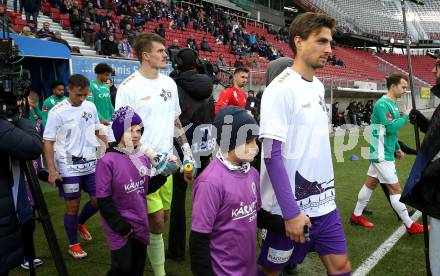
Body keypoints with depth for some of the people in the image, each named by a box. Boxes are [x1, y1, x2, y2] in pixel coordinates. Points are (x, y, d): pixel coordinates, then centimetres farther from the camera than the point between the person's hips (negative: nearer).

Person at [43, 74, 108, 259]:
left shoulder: (91, 107, 4)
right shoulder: (57, 112, -11)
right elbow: (48, 142, -9)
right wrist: (52, 171, -14)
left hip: (91, 164, 5)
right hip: (69, 168, -5)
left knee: (98, 200, 9)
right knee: (73, 206, 4)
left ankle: (80, 223, 39)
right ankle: (73, 245, 24)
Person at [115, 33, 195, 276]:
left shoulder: (169, 83, 9)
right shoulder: (128, 88, -11)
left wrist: (187, 153, 12)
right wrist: (152, 155, -18)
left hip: (167, 163, 6)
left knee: (162, 217, 14)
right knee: (156, 222, -3)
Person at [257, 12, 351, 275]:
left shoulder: (318, 86, 8)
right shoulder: (280, 89, -17)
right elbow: (272, 155, -20)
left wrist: (325, 194, 16)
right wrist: (291, 212, -21)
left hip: (324, 202, 7)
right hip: (292, 207, -7)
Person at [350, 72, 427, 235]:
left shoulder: (392, 104, 12)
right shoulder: (382, 104, -18)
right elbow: (392, 127, -25)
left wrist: (397, 149, 19)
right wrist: (406, 116, -12)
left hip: (382, 153, 10)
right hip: (382, 155, -10)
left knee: (370, 184, 16)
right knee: (395, 189, -2)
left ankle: (356, 216, 27)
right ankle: (411, 226, 8)